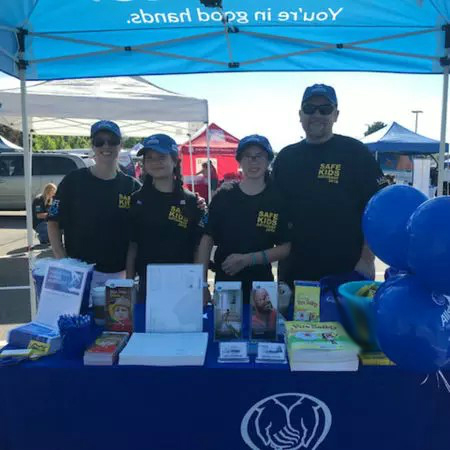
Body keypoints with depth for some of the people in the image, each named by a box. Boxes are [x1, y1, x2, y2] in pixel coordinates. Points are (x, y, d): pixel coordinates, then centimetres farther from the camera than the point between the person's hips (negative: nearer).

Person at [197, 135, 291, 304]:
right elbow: (207, 239, -1)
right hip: (225, 283, 1)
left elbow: (285, 247, -4)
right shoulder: (223, 196, -2)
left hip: (261, 285, 0)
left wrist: (247, 259, -16)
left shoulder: (278, 200, -3)